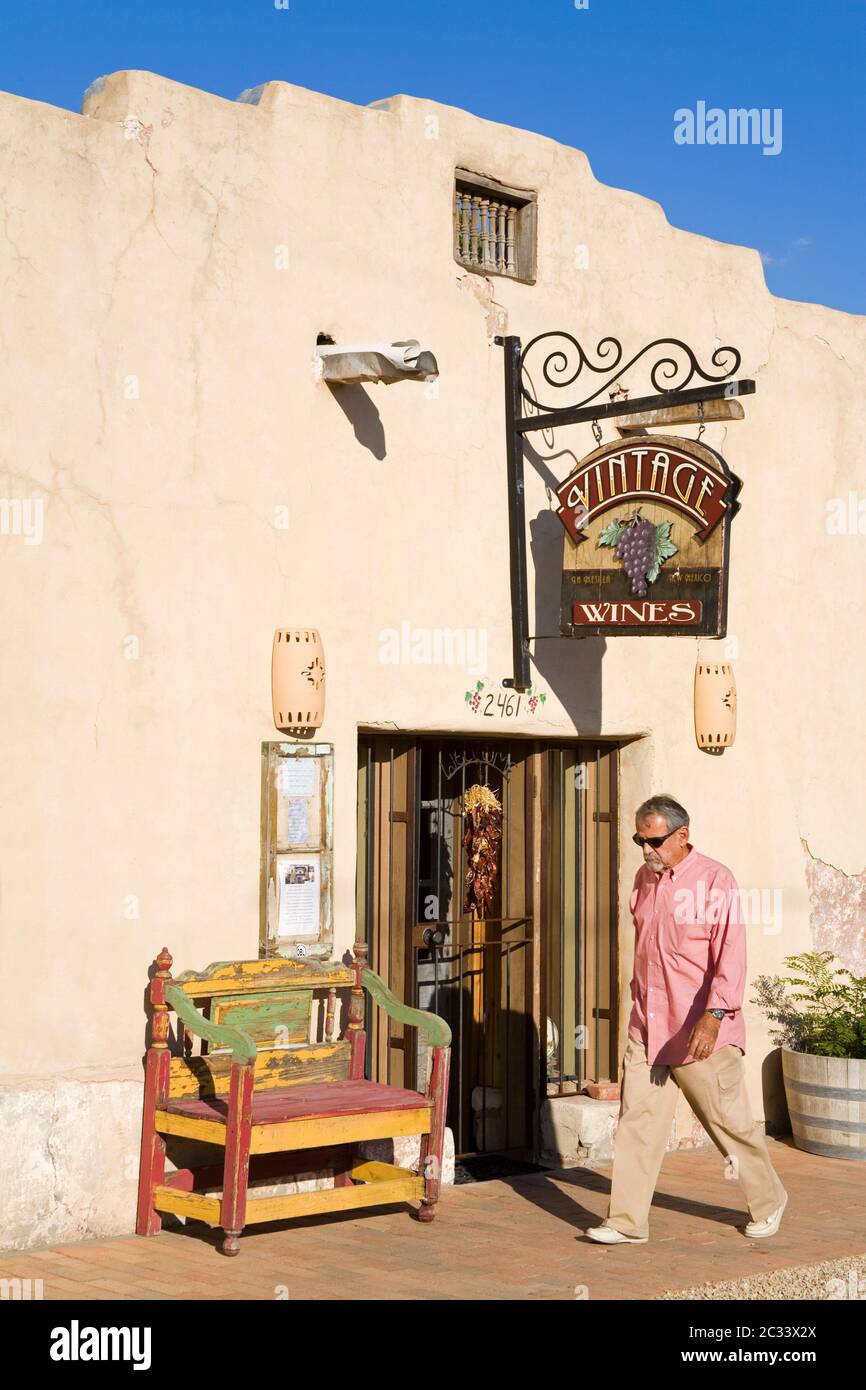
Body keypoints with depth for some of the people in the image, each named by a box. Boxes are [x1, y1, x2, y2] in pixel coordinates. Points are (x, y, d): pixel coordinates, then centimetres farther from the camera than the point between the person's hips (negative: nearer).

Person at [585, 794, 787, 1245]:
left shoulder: (714, 881, -12)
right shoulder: (644, 879, 10)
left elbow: (731, 954, -19)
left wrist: (714, 1014, -28)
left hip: (701, 1032, -6)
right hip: (647, 1029, 6)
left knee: (731, 1122, 7)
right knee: (636, 1121, 0)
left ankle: (768, 1203, 28)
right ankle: (627, 1222, 5)